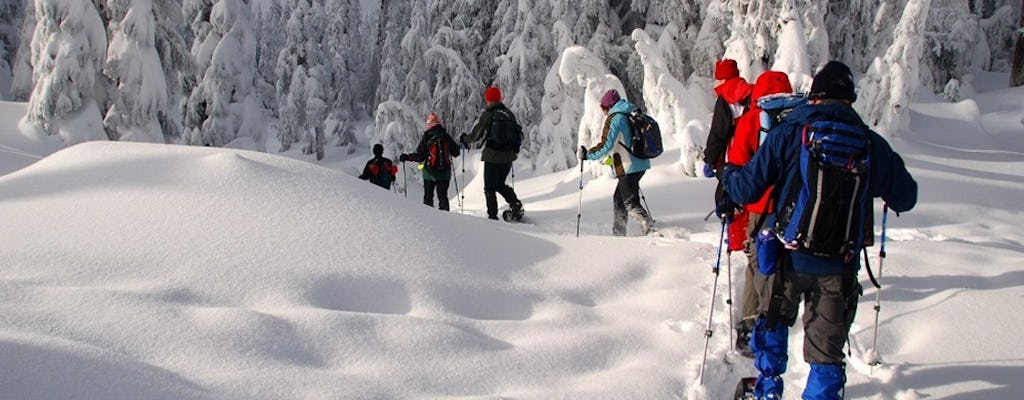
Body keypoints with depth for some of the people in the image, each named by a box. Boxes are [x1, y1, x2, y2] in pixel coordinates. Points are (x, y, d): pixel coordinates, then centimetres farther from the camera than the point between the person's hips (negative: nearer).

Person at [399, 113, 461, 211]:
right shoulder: (446, 137, -2)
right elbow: (456, 153, 7)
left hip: (430, 172, -2)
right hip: (444, 173, 2)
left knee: (428, 196, 11)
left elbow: (420, 156, -11)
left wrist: (406, 157, 0)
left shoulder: (427, 138, -9)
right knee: (443, 196, 7)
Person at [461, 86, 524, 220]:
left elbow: (478, 137, -8)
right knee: (500, 184, 20)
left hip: (492, 156, -5)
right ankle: (515, 204, -1)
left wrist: (465, 140, 12)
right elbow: (519, 134, 13)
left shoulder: (488, 115, -9)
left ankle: (493, 216, 2)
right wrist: (515, 150, 29)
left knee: (490, 188, 5)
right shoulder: (509, 114, 7)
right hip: (508, 157, 5)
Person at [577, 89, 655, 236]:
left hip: (627, 168, -9)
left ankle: (652, 231, -13)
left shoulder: (614, 119, -12)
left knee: (631, 204, -4)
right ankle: (618, 234, 22)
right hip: (641, 164, 9)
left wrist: (588, 155, -8)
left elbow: (606, 146, -19)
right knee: (619, 198, 18)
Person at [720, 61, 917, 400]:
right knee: (827, 349, 10)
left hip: (789, 257, 0)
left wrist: (727, 174, 14)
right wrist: (874, 184, 28)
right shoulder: (871, 144, -3)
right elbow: (905, 199, 7)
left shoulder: (789, 133, -8)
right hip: (840, 266, 0)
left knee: (772, 321, 25)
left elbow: (747, 190, -8)